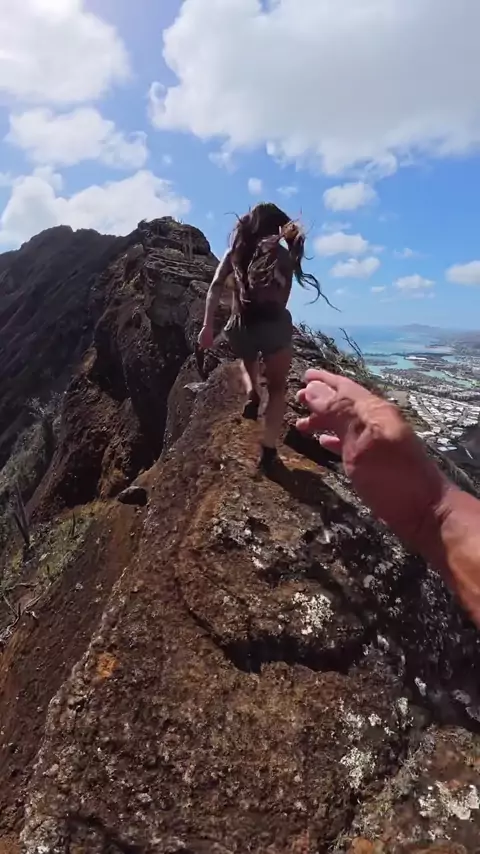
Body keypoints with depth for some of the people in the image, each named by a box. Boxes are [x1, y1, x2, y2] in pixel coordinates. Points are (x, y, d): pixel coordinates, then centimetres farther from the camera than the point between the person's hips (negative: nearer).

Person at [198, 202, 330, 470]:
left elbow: (216, 286, -2)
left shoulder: (236, 251, 12)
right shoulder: (284, 254, 9)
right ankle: (268, 449, -1)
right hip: (274, 325, -2)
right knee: (278, 389, 11)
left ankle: (252, 394, 3)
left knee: (248, 365, 35)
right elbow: (281, 298, 7)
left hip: (241, 326, 2)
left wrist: (208, 326, -6)